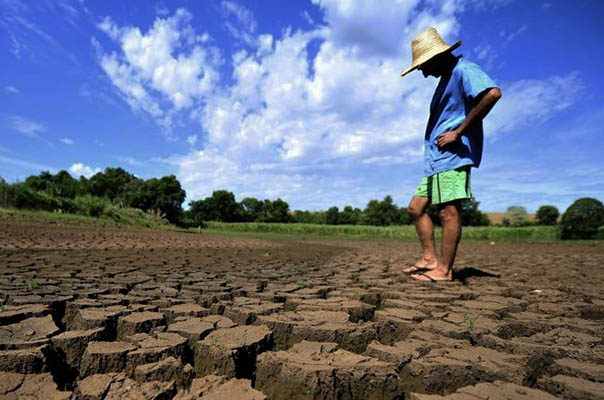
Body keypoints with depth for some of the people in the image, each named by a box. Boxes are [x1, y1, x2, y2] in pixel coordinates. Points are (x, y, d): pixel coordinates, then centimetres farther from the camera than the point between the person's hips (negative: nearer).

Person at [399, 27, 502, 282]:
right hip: (436, 159, 11)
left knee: (448, 211, -11)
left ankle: (444, 270, -6)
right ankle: (429, 258, 11)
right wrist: (435, 142, 14)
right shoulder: (446, 79, 26)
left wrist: (458, 132, -21)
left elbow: (493, 93, -23)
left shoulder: (463, 70, -5)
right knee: (416, 208, 7)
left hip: (453, 155, -11)